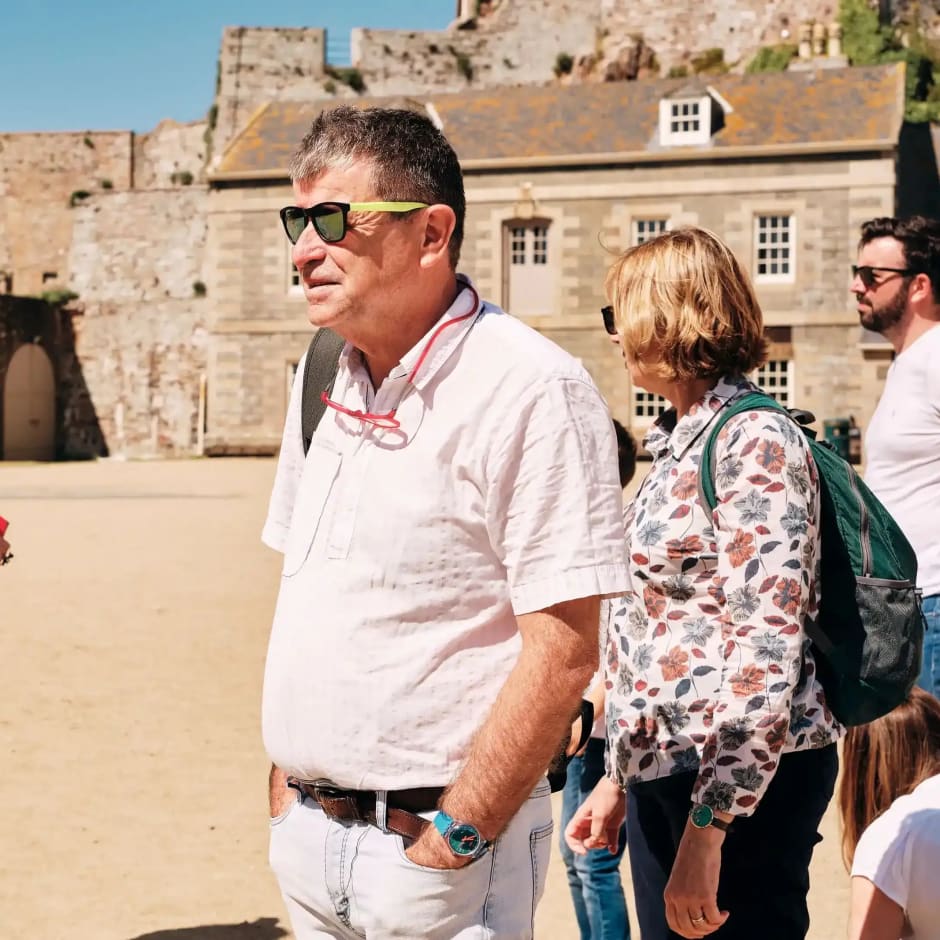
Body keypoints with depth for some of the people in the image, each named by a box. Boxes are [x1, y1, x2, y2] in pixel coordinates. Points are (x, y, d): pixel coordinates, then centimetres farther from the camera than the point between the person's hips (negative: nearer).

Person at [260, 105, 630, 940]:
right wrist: (285, 792, 9)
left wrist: (452, 842, -17)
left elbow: (564, 651, -19)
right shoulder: (324, 379, 8)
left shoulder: (533, 391, -16)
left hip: (432, 844, -7)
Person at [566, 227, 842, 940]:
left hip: (742, 776, -9)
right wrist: (620, 777, 17)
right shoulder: (680, 441, 13)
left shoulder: (754, 441, -15)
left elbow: (767, 650, -22)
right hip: (666, 768, 9)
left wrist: (707, 827, -24)